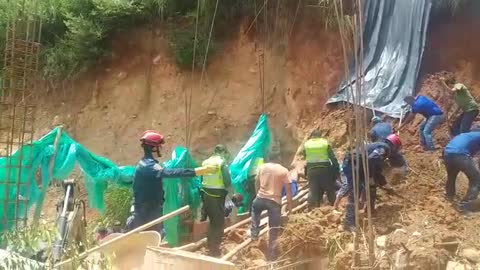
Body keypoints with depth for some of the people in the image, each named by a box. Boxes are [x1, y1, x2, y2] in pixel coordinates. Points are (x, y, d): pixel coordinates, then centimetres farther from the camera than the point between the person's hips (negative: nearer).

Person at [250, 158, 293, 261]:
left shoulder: (262, 167, 3)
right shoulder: (284, 171, -5)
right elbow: (288, 189, -5)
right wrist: (289, 204, 5)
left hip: (261, 198, 2)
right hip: (275, 201, -2)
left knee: (255, 207, 38)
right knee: (274, 230, 8)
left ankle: (254, 233, 29)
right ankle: (271, 255, 13)